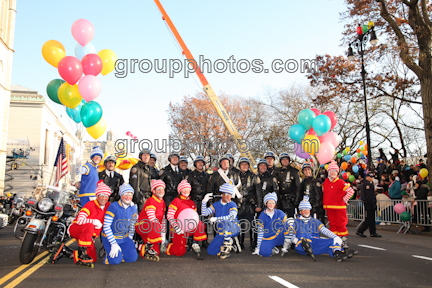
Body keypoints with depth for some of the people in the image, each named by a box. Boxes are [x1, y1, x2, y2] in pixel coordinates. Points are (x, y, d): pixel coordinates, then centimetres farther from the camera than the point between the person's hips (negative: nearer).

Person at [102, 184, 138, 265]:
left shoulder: (133, 208, -2)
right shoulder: (113, 207, -21)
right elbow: (106, 226, -20)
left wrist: (130, 239, 9)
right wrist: (114, 244, -21)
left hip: (125, 238, 5)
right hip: (110, 237, -5)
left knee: (133, 258, -8)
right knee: (116, 260, -20)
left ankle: (120, 253, 19)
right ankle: (110, 254, 13)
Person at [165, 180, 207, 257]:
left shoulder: (192, 203, 14)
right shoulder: (176, 201, -5)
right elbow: (169, 216, -12)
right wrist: (176, 227, -22)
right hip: (178, 230, -5)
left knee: (200, 224, -23)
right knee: (180, 252, -9)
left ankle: (195, 244, -9)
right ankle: (168, 247, 21)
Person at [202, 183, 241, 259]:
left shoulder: (232, 205, -9)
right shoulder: (216, 205, 5)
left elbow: (232, 217, -29)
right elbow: (204, 213, -3)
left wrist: (216, 219, -37)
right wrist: (204, 202, -19)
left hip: (233, 229, -5)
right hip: (222, 232, 5)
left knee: (225, 223, -36)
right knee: (210, 251, -3)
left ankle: (227, 246, -23)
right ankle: (232, 243, 12)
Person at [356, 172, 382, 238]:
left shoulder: (364, 183, 18)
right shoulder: (368, 184, -15)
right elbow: (369, 195, -21)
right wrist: (373, 203, -19)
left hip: (367, 203, 11)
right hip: (369, 203, -11)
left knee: (371, 218, 12)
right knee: (369, 219, -6)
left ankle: (373, 233, 16)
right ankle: (360, 231, -4)